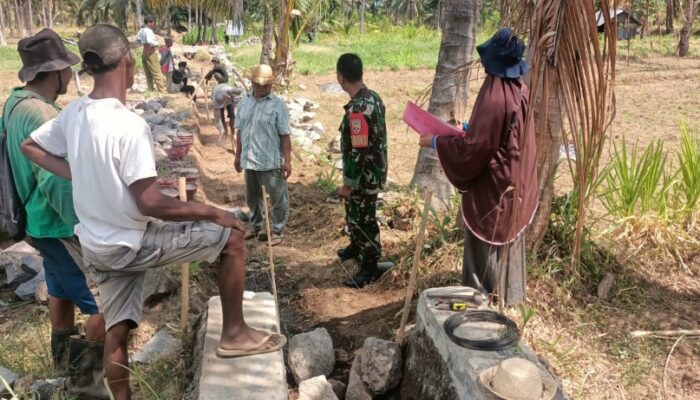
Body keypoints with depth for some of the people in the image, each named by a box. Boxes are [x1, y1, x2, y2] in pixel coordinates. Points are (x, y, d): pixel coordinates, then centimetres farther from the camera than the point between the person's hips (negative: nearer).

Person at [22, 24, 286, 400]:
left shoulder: (73, 113, 0)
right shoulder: (129, 125, -25)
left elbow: (30, 146, 16)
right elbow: (150, 204, -27)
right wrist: (212, 212, -16)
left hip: (96, 246, 8)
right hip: (131, 244, -8)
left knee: (118, 330, 19)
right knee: (232, 234, 0)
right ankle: (234, 333, 8)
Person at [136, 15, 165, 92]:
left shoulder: (141, 30, 11)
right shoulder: (148, 31, -17)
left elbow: (137, 40, 25)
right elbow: (149, 41, -33)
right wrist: (156, 43, -17)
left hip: (144, 54, 9)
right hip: (150, 54, -9)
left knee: (149, 75, 13)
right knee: (157, 74, -8)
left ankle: (151, 90, 16)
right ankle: (162, 91, -8)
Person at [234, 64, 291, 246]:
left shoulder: (277, 104, -9)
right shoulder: (245, 101, 6)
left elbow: (285, 136, -10)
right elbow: (240, 131, 12)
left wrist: (287, 160, -13)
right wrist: (238, 156, 13)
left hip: (271, 161, -5)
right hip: (249, 159, 5)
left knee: (278, 197, 4)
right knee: (252, 196, 19)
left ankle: (277, 230, 19)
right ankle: (254, 225, 37)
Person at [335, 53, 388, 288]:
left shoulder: (357, 109, -28)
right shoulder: (373, 97, 2)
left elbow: (358, 151, -27)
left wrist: (348, 183, -18)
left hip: (364, 176, -10)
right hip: (372, 170, 10)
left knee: (363, 219, 5)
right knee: (354, 214, 27)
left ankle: (370, 268, 19)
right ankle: (357, 248, 48)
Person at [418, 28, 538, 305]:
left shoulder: (494, 98, -26)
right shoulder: (519, 90, 2)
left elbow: (473, 148, -25)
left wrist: (435, 142, -14)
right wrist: (468, 127, 19)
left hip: (492, 187, -9)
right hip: (514, 182, 9)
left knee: (486, 247, 6)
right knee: (508, 240, 21)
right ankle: (508, 294, 36)